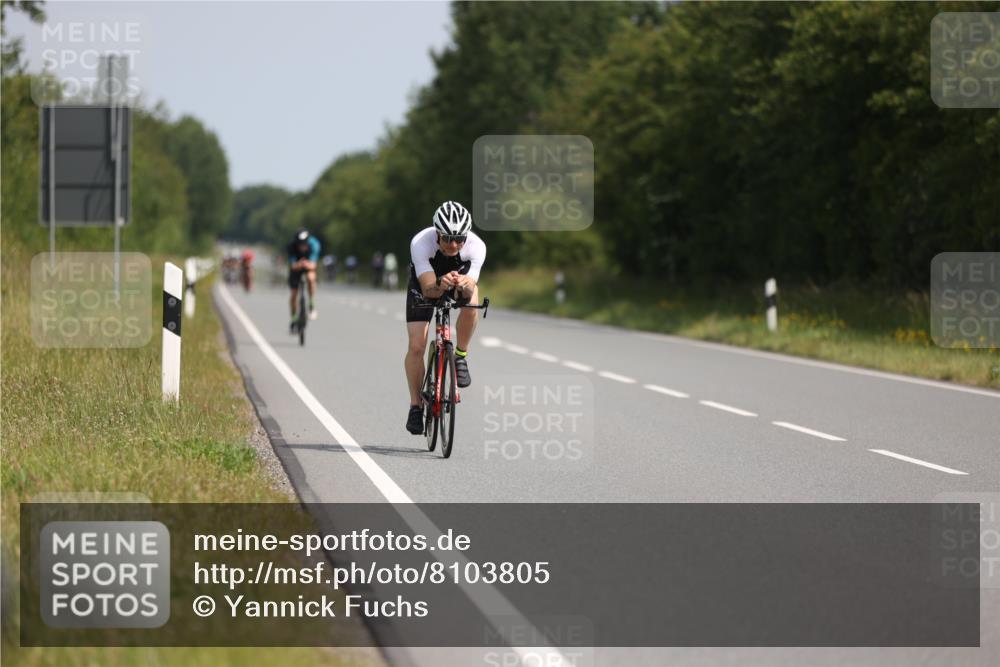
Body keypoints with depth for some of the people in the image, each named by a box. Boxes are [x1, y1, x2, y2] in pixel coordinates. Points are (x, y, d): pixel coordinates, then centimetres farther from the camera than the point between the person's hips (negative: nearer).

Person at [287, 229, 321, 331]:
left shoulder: (314, 244, -32)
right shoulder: (292, 246, -31)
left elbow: (313, 265, -37)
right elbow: (292, 266, -37)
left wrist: (308, 265, -60)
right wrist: (298, 265, -59)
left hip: (309, 265, 0)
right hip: (296, 266, 1)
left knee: (311, 278, -34)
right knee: (294, 293, -4)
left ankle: (312, 306, -17)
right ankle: (294, 319, 16)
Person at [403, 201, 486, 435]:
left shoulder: (476, 246, -34)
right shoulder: (420, 243, -37)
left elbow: (470, 289, -38)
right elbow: (428, 289, -41)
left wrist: (465, 285, -62)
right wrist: (440, 286, -64)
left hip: (460, 277, 1)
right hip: (425, 284, -1)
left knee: (472, 300, -35)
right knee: (416, 346, -13)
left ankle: (460, 356, -12)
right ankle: (415, 405, 5)